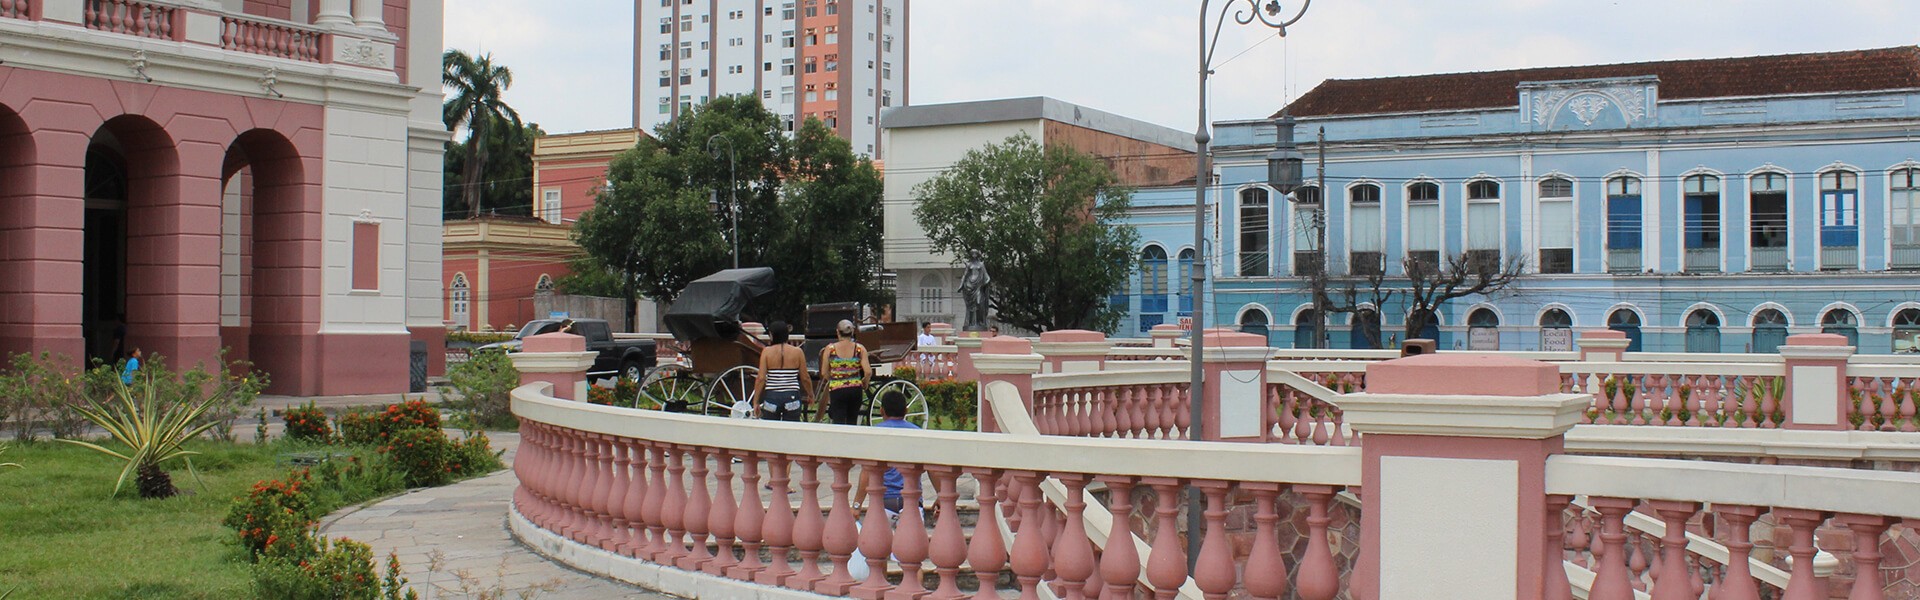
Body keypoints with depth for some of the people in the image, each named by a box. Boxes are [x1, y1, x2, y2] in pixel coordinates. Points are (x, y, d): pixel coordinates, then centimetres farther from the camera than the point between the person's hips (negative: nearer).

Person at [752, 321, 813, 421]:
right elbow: (805, 378, 4)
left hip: (771, 397, -1)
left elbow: (761, 378, -5)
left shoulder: (767, 351, -2)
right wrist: (811, 395, 20)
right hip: (792, 397, 1)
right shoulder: (797, 352, 0)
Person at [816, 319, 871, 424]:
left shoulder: (829, 349, -3)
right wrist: (863, 385, 10)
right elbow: (868, 372, -8)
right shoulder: (860, 349, -2)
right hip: (855, 389, 2)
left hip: (837, 390, -2)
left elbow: (824, 373, -1)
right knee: (852, 424, 17)